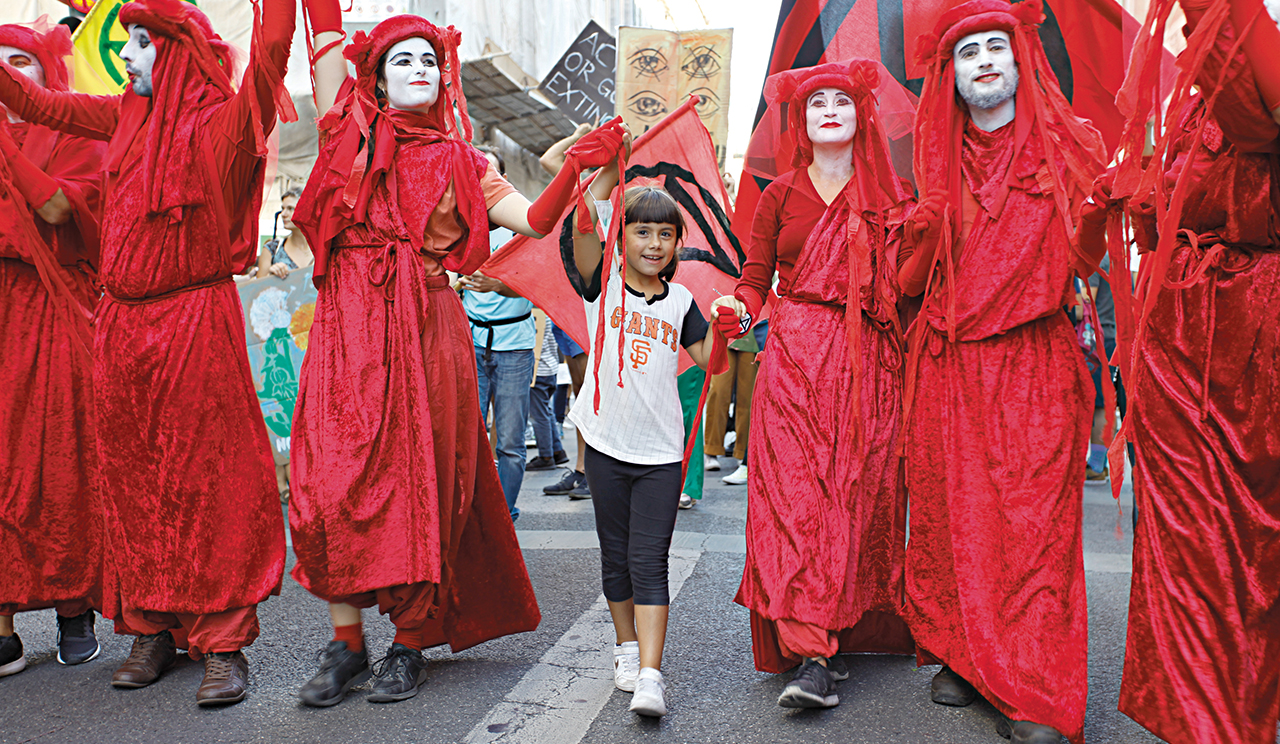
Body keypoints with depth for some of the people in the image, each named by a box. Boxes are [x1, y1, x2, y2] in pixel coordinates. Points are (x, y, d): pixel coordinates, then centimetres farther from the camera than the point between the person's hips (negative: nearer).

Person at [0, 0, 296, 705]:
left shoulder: (220, 123, -6)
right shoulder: (126, 117, 14)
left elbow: (269, 57, -21)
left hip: (196, 321, -7)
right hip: (122, 323, 7)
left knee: (206, 478, -5)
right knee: (133, 480, 8)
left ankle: (222, 640, 1)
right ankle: (151, 628, 19)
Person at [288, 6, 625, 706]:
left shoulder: (460, 162, 12)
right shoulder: (353, 132, 11)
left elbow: (532, 220, 4)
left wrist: (575, 169, -9)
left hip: (425, 330, 0)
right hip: (348, 326, 0)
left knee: (418, 479, 1)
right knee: (332, 482, -4)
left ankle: (409, 642, 13)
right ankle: (346, 641, 10)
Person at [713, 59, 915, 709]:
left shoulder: (891, 192, 12)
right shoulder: (781, 194, 13)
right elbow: (755, 277, 6)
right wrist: (740, 309, -12)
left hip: (868, 364, 1)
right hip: (794, 358, 0)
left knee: (857, 493, -3)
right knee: (794, 495, -10)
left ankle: (846, 627, 8)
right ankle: (812, 655, -11)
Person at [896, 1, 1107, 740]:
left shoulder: (1071, 145, 8)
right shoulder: (939, 164, 14)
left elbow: (1086, 256, 7)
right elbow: (910, 280, 12)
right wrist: (923, 229, -5)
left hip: (1035, 361, -2)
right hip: (948, 366, 2)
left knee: (1033, 519, -6)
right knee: (951, 513, 2)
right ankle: (960, 657, 16)